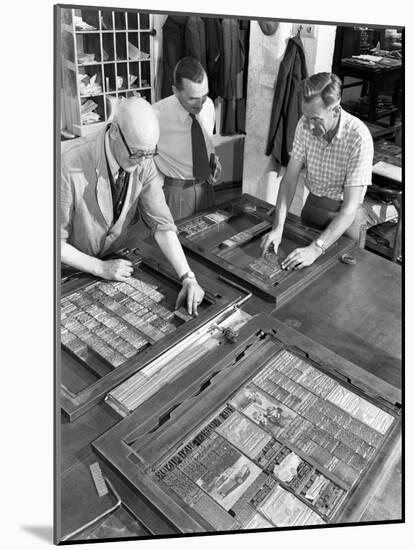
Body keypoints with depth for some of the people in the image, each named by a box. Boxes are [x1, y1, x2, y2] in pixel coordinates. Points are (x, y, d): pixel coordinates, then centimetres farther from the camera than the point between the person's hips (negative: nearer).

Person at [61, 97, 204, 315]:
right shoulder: (70, 166, -31)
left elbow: (161, 223, -19)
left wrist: (188, 277, -28)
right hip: (72, 266, -3)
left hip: (114, 258, 3)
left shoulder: (144, 163, -18)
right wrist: (100, 268, -26)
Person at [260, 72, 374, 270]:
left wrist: (316, 249, -41)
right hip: (311, 206, 4)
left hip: (343, 215, -4)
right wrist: (277, 228, -24)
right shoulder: (305, 125, -14)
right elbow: (290, 179, -12)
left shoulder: (359, 137, -28)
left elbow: (350, 207, -31)